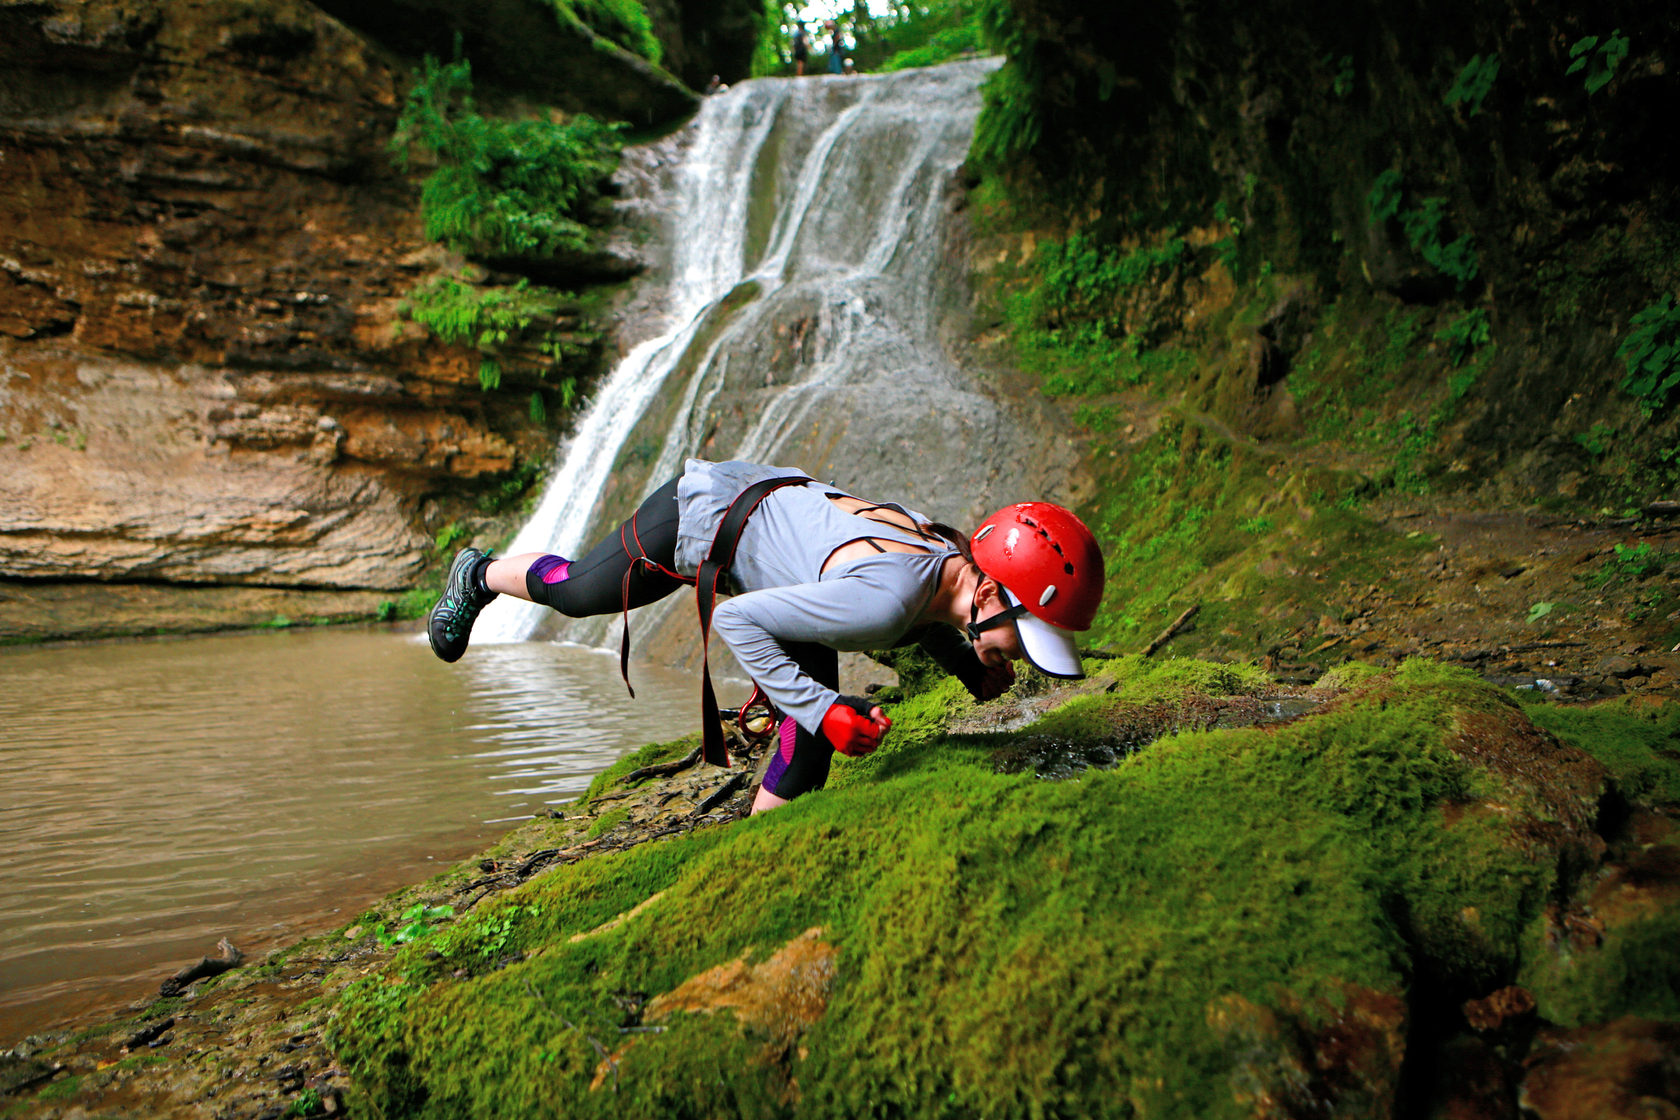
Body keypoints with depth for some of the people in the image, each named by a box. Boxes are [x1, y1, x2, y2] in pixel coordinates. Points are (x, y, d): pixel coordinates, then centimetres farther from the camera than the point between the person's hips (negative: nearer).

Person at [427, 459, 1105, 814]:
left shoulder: (962, 560, -17)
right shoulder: (883, 601, -41)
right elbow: (736, 619, -32)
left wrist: (968, 668, -10)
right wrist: (823, 713, -34)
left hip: (779, 496, 7)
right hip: (704, 506, -6)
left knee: (817, 704, -3)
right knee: (575, 592, 18)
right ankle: (478, 576, 49)